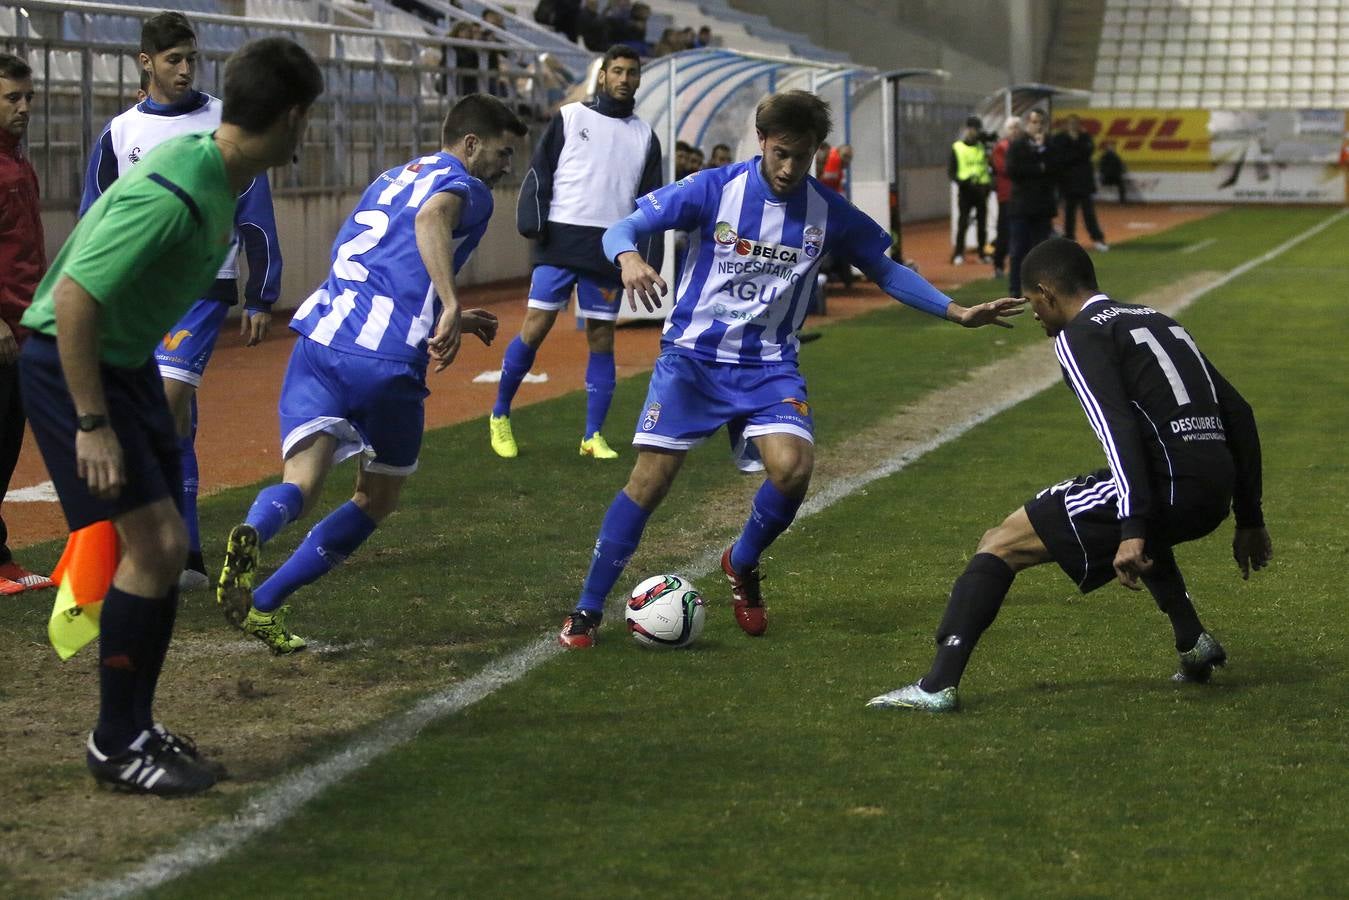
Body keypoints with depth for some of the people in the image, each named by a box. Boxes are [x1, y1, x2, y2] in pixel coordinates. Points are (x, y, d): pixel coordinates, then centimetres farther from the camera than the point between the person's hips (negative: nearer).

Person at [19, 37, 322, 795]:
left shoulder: (219, 174, 1)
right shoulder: (171, 194, -28)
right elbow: (73, 297, -30)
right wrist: (92, 425, -28)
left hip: (129, 361, 10)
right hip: (70, 364, -10)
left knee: (166, 548, 10)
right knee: (154, 543, -13)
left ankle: (134, 726, 22)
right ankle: (116, 746, -2)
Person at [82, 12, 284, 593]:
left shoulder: (225, 125, 3)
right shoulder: (119, 134, 10)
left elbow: (256, 218, 3)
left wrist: (261, 300, -1)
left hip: (202, 285, -4)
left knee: (167, 403, -20)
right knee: (175, 423, 5)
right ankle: (186, 555, 10)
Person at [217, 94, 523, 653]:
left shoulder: (394, 178, 29)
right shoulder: (466, 188, 4)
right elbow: (431, 218, -21)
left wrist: (442, 317, 44)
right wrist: (452, 307, -30)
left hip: (320, 338, 5)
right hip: (387, 360, -5)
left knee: (301, 484, -8)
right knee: (377, 499, 16)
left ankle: (252, 533, -44)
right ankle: (263, 605, 12)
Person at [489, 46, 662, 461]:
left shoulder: (644, 136, 14)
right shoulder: (570, 117, 6)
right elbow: (539, 172, 2)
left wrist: (650, 258, 6)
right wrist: (532, 220, -12)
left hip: (610, 250, 3)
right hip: (562, 239, -3)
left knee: (602, 338, 3)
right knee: (536, 327, -5)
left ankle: (593, 435, 10)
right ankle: (500, 416, 10)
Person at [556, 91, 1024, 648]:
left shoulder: (829, 213, -2)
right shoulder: (714, 189, -9)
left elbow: (885, 270, 12)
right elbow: (621, 229, -8)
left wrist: (957, 312, 3)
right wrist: (629, 259, -32)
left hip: (769, 365, 2)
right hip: (693, 354, -2)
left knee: (792, 468, -22)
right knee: (650, 481, -10)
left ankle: (742, 565, 10)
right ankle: (586, 612, 5)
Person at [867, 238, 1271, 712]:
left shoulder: (1079, 335, 1)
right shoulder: (1158, 321, 26)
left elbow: (1118, 429, -16)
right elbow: (1238, 415, 26)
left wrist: (1132, 531, -24)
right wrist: (1249, 521, 29)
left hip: (1167, 487, -8)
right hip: (1216, 494, 8)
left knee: (1001, 542, -3)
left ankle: (938, 684, -14)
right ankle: (1193, 641, 29)